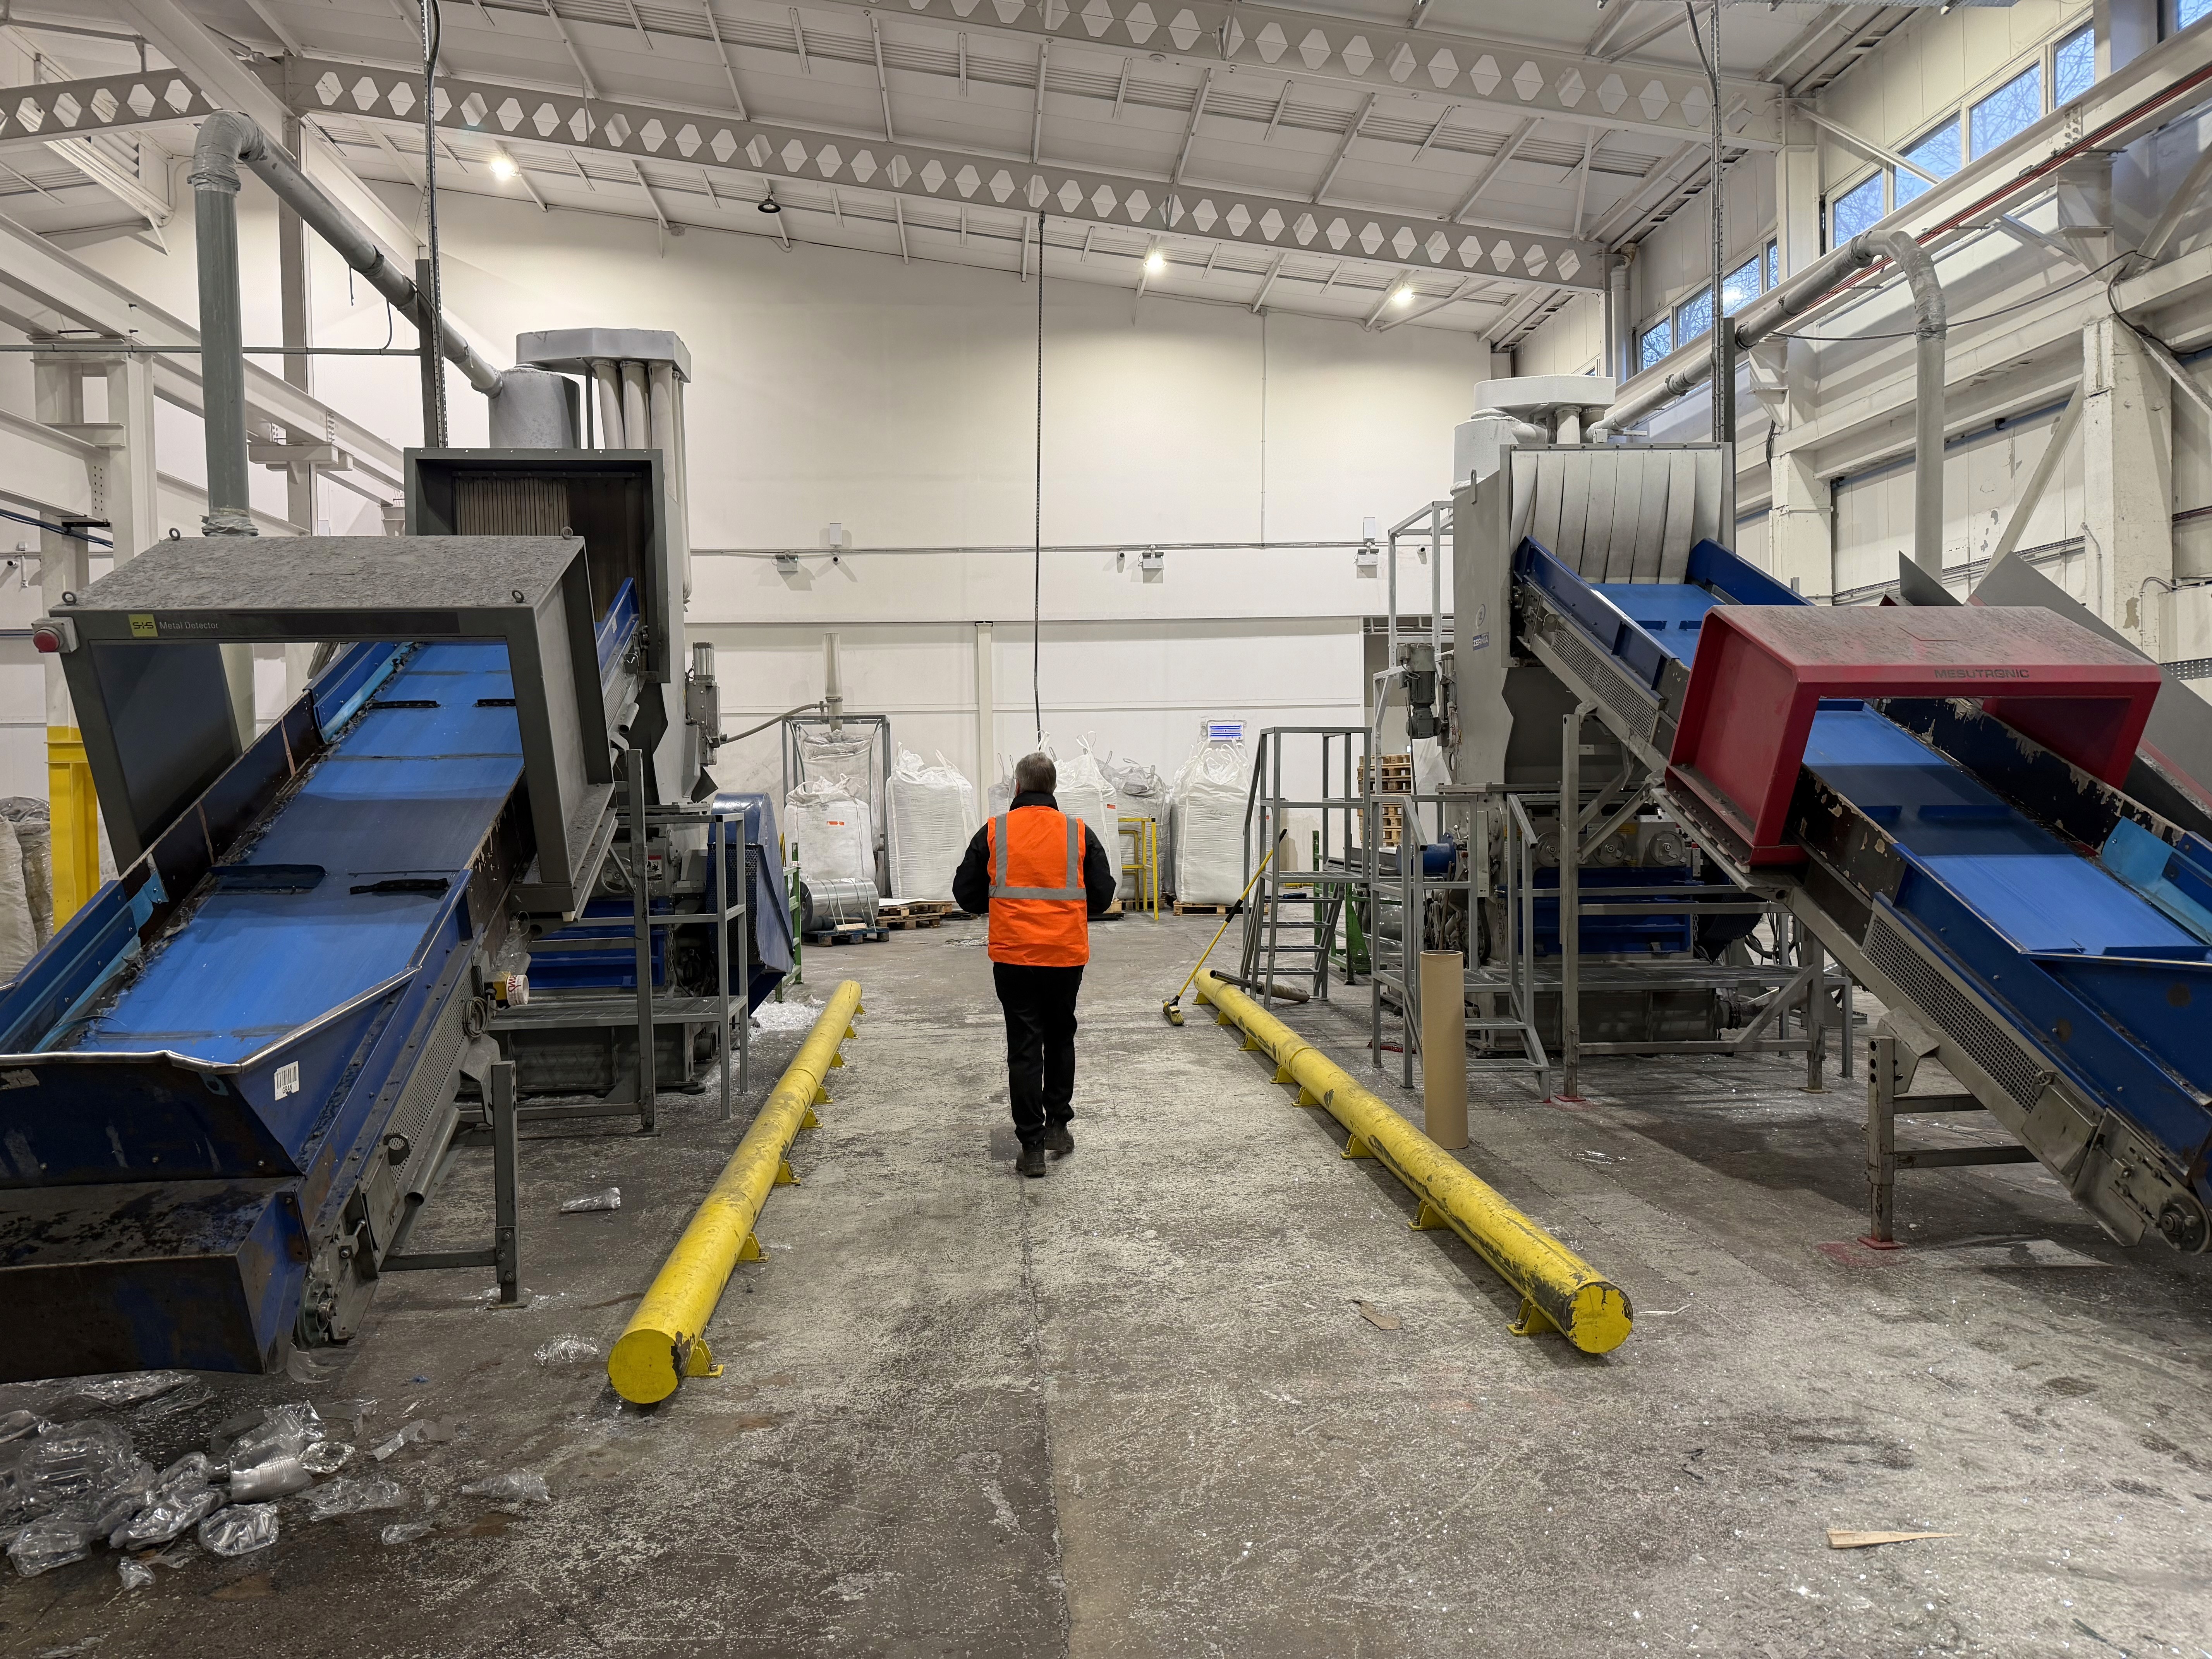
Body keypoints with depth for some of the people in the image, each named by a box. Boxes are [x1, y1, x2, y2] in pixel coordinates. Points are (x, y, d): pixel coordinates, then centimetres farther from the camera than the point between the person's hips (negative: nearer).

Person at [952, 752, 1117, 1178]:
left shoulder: (993, 832, -1)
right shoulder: (1079, 833, 1)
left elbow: (966, 895, 5)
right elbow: (1103, 895, 5)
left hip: (1013, 955, -1)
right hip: (1067, 955, 1)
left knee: (1024, 1047, 3)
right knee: (1060, 1038, 21)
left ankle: (1032, 1145, 5)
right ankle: (1058, 1125, 26)